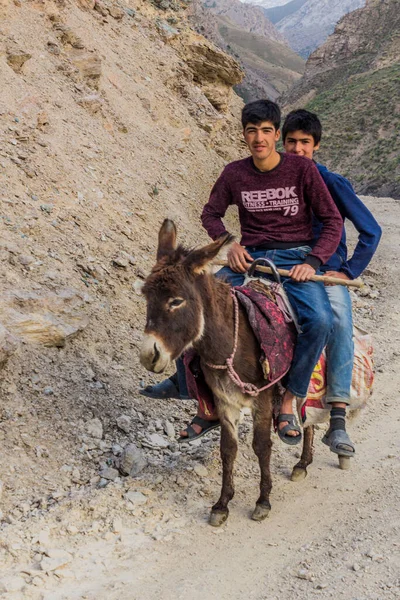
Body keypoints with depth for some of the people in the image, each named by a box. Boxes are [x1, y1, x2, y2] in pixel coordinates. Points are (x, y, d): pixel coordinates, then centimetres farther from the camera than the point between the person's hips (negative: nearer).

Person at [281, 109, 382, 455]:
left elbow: (371, 231, -1)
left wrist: (349, 271, -7)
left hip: (327, 275, -3)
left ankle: (338, 423, -32)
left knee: (340, 324, -32)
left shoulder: (333, 184, -2)